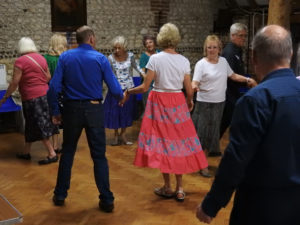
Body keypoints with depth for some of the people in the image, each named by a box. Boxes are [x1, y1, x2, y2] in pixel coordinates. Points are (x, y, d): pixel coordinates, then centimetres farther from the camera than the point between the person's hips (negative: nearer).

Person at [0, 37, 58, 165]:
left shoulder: (20, 61, -13)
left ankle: (52, 154, 1)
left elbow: (15, 83, -14)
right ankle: (26, 152, 28)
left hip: (32, 98, -7)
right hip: (44, 95, 7)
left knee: (40, 127, -1)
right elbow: (48, 77, 10)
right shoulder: (41, 58, 6)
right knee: (31, 125, 17)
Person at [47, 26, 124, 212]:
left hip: (72, 109, 2)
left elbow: (54, 88, -6)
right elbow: (114, 89, -5)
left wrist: (55, 111, 5)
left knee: (67, 153, 16)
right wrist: (122, 95, 17)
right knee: (99, 156, 5)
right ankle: (106, 200, 9)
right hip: (94, 109, -1)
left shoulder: (65, 57, 0)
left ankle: (60, 195, 25)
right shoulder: (100, 59, -4)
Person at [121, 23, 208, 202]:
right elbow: (189, 90, 1)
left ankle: (168, 188, 15)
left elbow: (145, 87, -9)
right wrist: (190, 102, 21)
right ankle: (180, 189, 14)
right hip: (178, 103, 2)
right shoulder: (184, 61, -1)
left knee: (162, 141, 7)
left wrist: (128, 91, 8)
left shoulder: (155, 59, -8)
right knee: (179, 141, 10)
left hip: (159, 102, -2)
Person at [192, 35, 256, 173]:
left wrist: (247, 79, 9)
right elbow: (195, 82, -17)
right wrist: (194, 87, -39)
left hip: (219, 102, 5)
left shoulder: (223, 61, 6)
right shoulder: (201, 64, -10)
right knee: (202, 131, 0)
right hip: (204, 103, -5)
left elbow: (233, 76, 18)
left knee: (214, 130, 14)